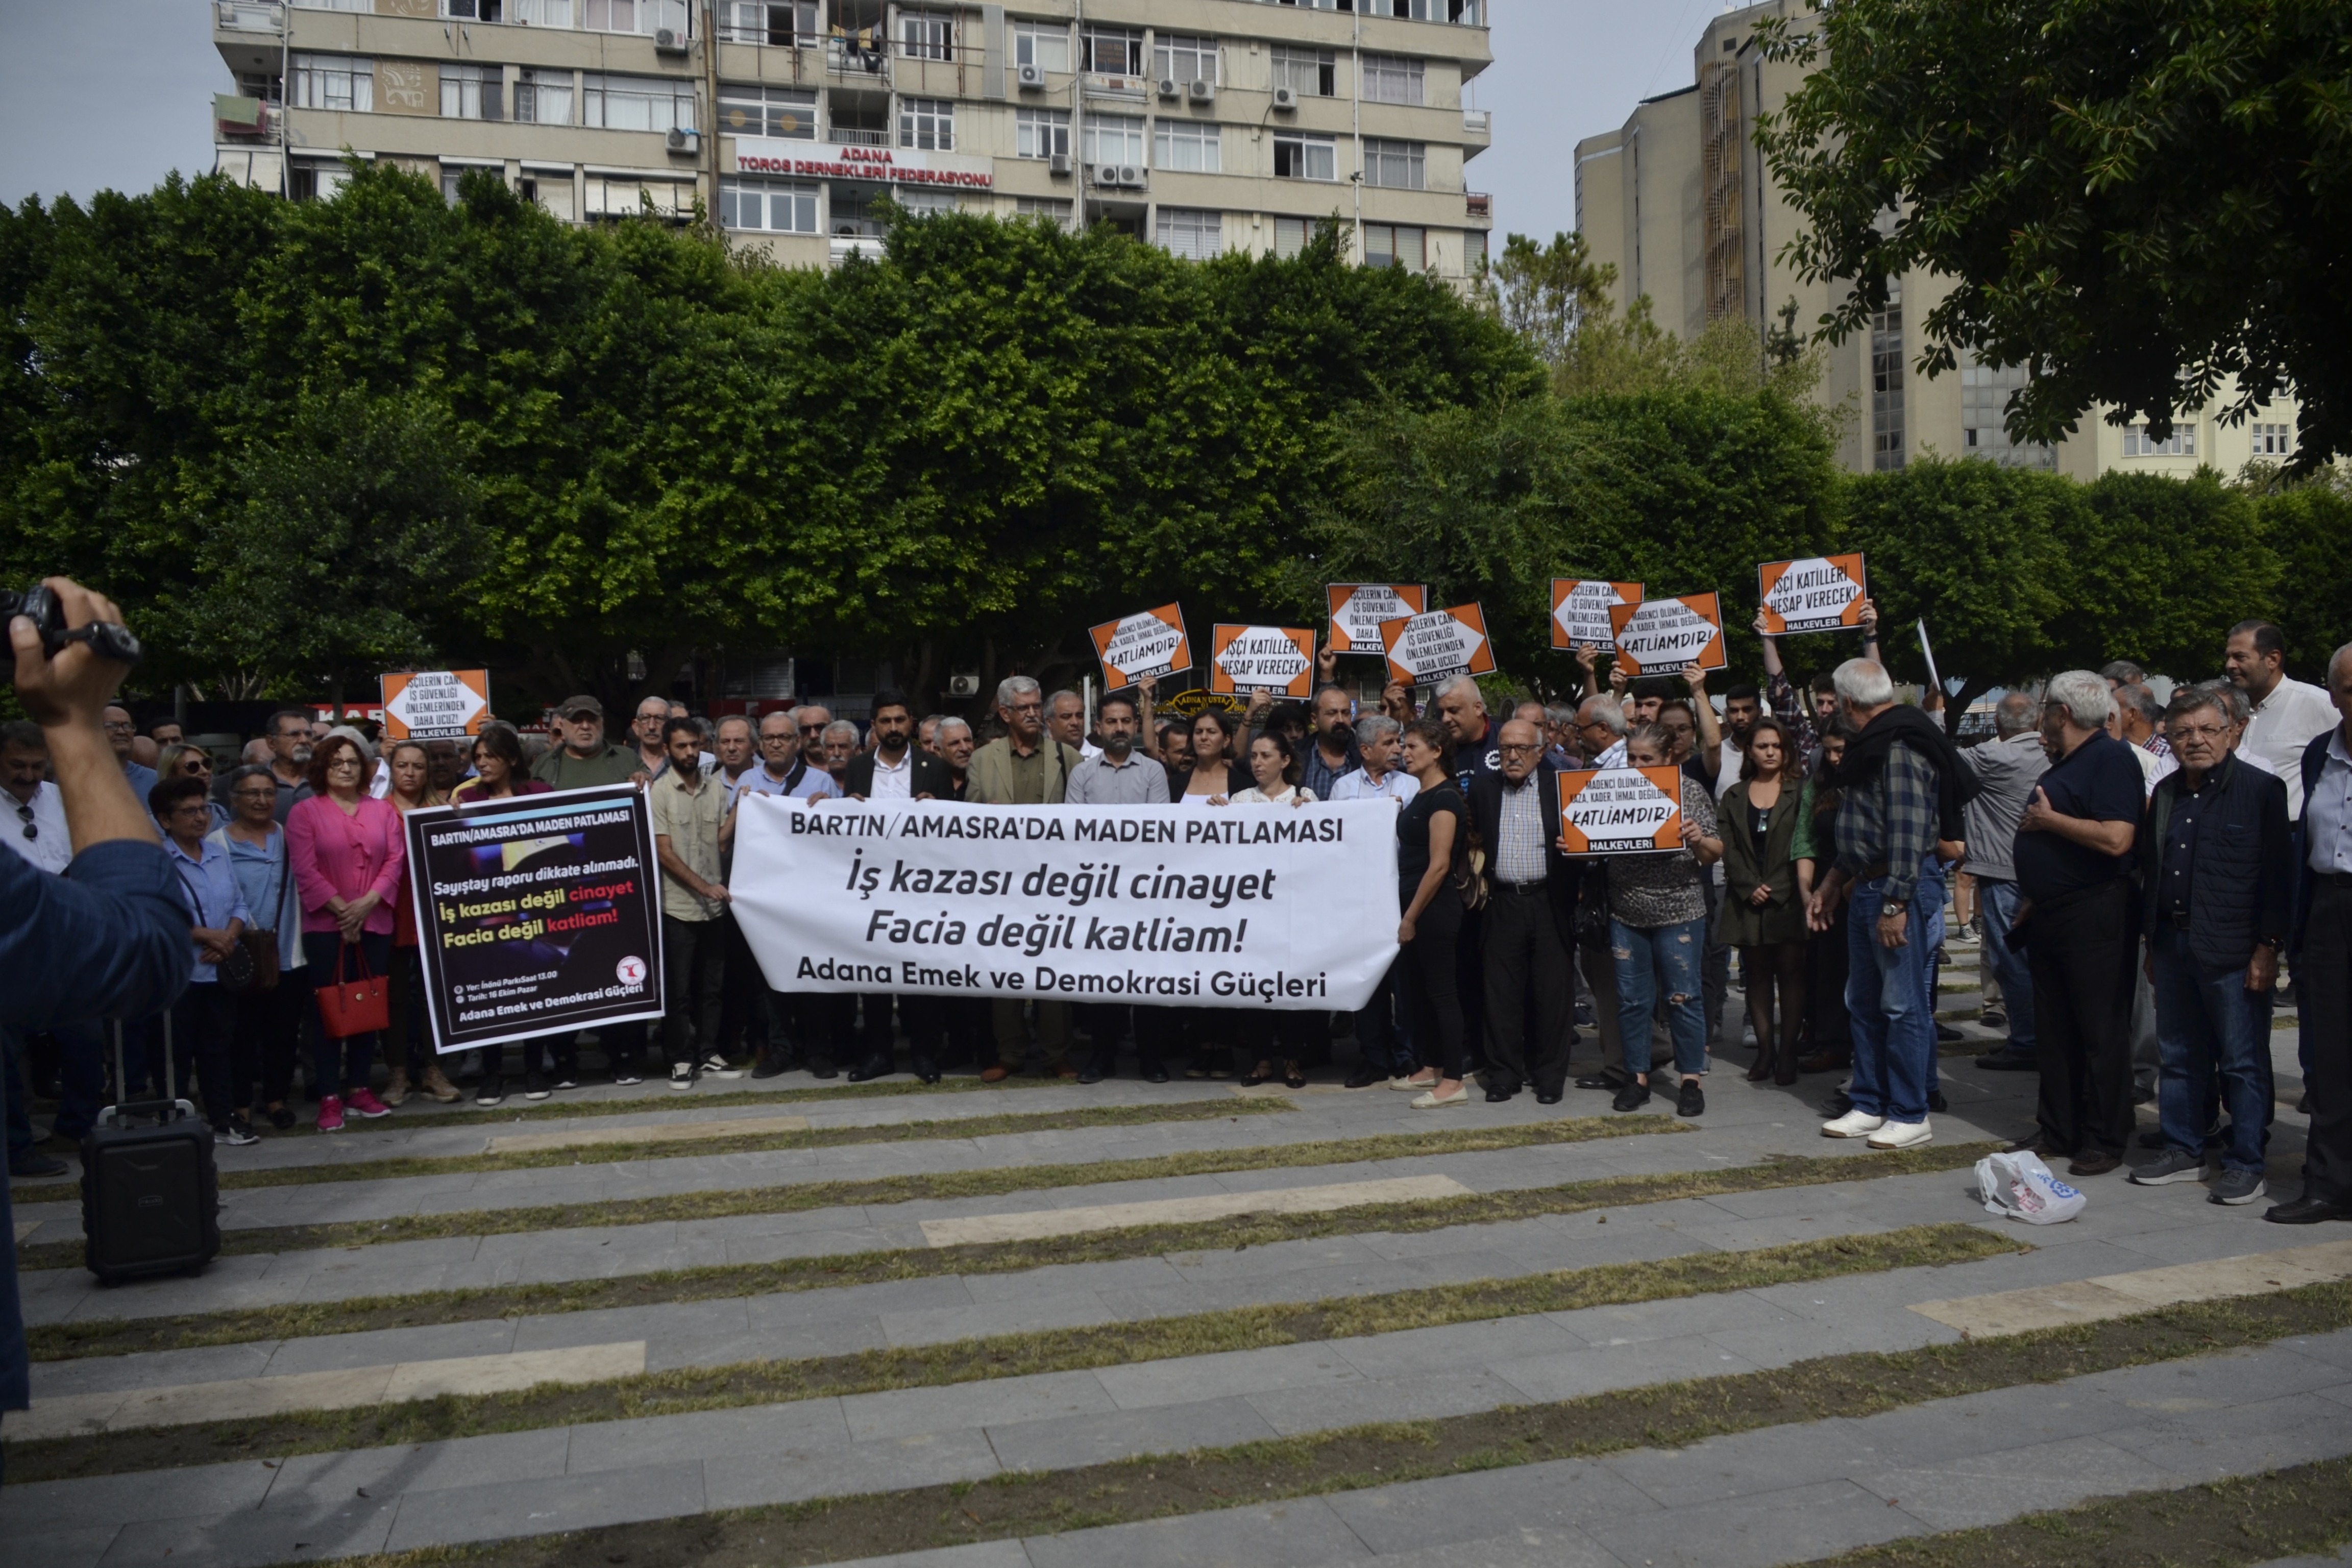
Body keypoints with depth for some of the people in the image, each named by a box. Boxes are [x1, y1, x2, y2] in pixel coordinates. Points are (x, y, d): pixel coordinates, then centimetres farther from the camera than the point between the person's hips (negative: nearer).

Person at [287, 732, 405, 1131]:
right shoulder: (305, 812, 1)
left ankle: (359, 1087, 17)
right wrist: (341, 909, -13)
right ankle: (329, 1096, 4)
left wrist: (367, 902, -11)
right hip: (326, 925, -3)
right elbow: (305, 871, -7)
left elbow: (396, 860, 2)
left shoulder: (382, 810, 11)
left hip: (375, 923, 3)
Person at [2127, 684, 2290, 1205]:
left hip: (2233, 950, -6)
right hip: (2173, 943, 6)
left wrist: (2268, 947, -13)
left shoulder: (2260, 790, -5)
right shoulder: (2166, 794, 14)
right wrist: (2153, 941, 16)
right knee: (2179, 1057, 13)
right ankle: (2183, 1151, 24)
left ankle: (2245, 1164, 9)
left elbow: (2278, 875, -8)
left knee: (2242, 1063, 1)